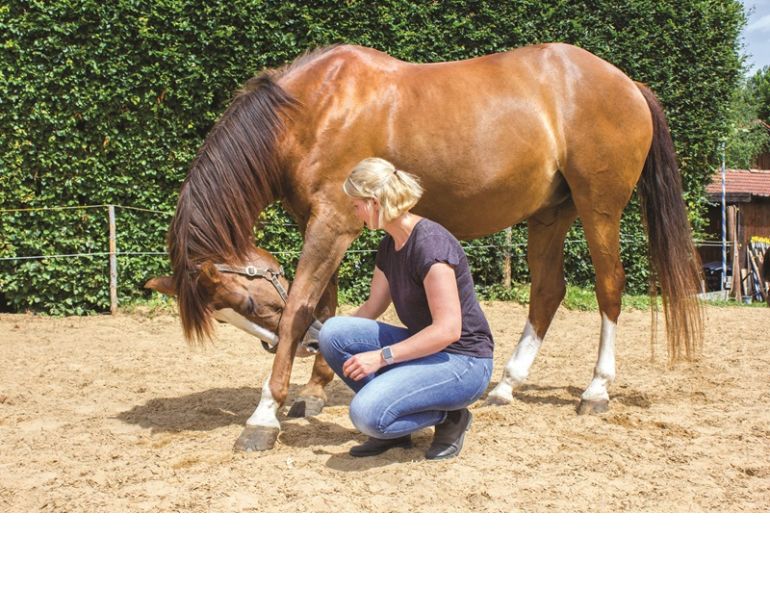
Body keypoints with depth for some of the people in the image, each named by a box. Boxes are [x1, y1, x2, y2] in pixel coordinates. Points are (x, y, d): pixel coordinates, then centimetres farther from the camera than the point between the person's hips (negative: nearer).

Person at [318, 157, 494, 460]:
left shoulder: (430, 243, -22)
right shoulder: (390, 244, 7)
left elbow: (448, 330, -25)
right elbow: (372, 308, 18)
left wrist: (382, 357, -25)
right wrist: (318, 340, 15)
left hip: (462, 363, -9)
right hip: (423, 349, 9)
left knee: (366, 414, -29)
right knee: (333, 332, -10)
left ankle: (449, 417, -1)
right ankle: (389, 423, 4)